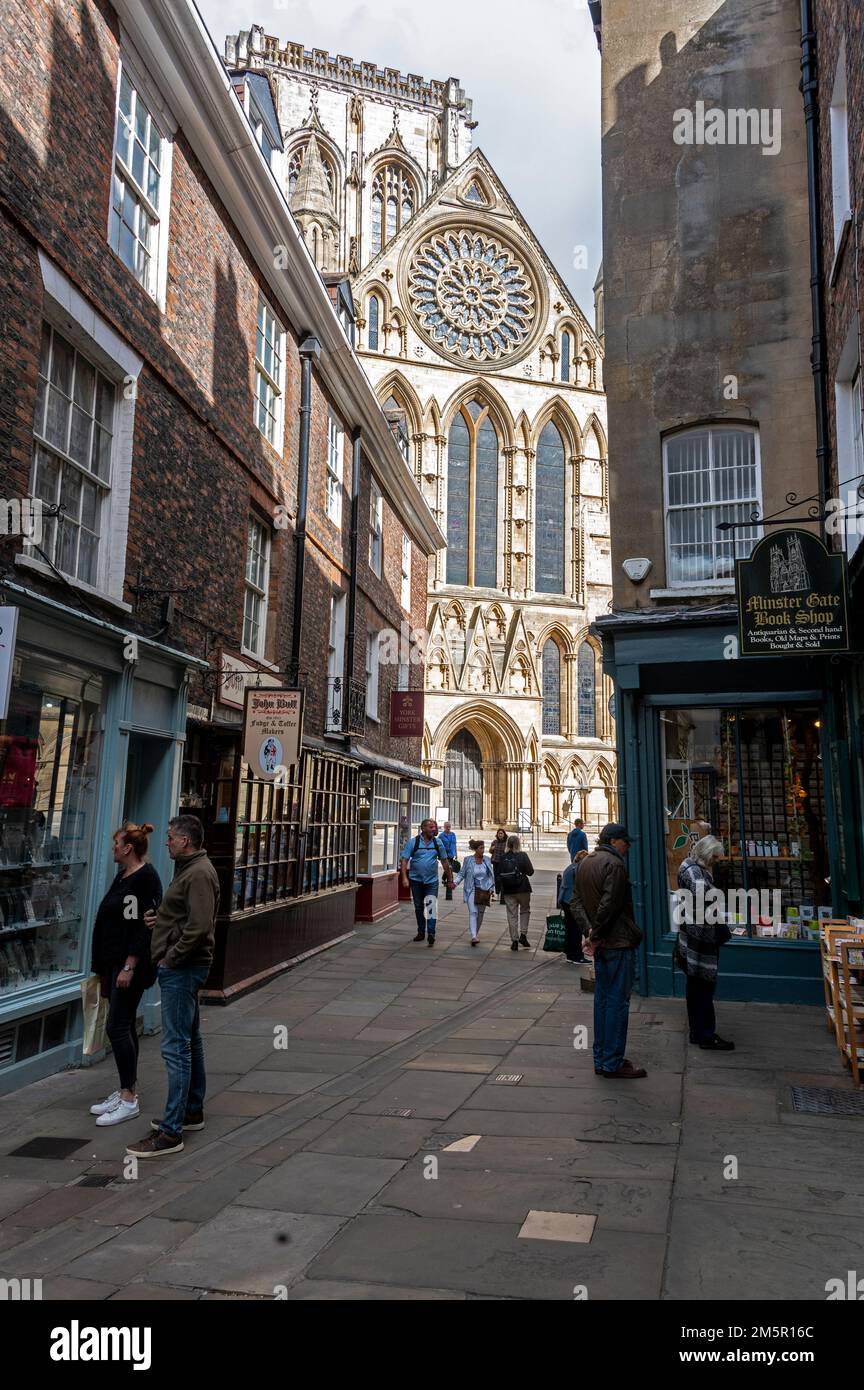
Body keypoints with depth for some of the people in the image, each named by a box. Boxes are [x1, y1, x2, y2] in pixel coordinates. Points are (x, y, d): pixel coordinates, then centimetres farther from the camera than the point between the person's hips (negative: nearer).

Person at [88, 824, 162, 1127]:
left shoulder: (145, 878, -16)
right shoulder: (123, 875, 13)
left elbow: (144, 926, -21)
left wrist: (129, 967, -22)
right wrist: (105, 968, 20)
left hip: (130, 964, -10)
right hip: (114, 962, 10)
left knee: (118, 1027, -8)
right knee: (125, 1026, 14)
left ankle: (129, 1100, 0)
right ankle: (127, 1090, 22)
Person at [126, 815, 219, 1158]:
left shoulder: (198, 874, -18)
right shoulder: (189, 869, 15)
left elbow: (199, 927, -25)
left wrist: (171, 957, -16)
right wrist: (159, 918, 6)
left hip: (181, 968, -11)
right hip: (183, 967, 11)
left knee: (176, 1047, -8)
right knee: (190, 1041, 18)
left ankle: (171, 1132, -4)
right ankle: (192, 1111, 31)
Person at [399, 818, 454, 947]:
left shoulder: (438, 843, 4)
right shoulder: (413, 842, -5)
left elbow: (444, 861, 12)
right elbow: (404, 860, -7)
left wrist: (450, 879, 13)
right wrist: (404, 878, -18)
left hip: (432, 881, 0)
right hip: (416, 880, 0)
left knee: (431, 906, -12)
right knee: (419, 907, 11)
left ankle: (431, 933, -12)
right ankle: (421, 932, 25)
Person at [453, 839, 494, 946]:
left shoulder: (487, 860, 4)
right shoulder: (468, 860, -3)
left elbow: (491, 875, 10)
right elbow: (461, 873, 1)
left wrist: (491, 888, 4)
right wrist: (455, 882, -14)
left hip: (484, 891, 3)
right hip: (472, 890, -3)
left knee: (480, 914, 9)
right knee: (473, 912, -15)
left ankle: (475, 935, 24)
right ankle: (473, 937, -22)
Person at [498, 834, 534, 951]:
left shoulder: (502, 858, -2)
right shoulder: (522, 856, -9)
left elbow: (499, 875, 3)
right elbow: (530, 871, -6)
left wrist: (501, 889, 15)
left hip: (508, 890, 2)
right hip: (523, 889, -2)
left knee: (512, 914, 7)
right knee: (525, 911, 18)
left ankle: (514, 940, 7)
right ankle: (523, 934, 7)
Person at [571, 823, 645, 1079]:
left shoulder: (585, 863, 13)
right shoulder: (614, 864, -14)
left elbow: (577, 901, 9)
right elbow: (609, 904, -21)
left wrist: (589, 930, -1)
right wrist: (595, 935, -13)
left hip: (600, 943, 9)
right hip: (619, 942, -9)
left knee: (602, 998, 14)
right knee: (618, 1000, -2)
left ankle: (601, 1059, 20)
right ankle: (613, 1063, 3)